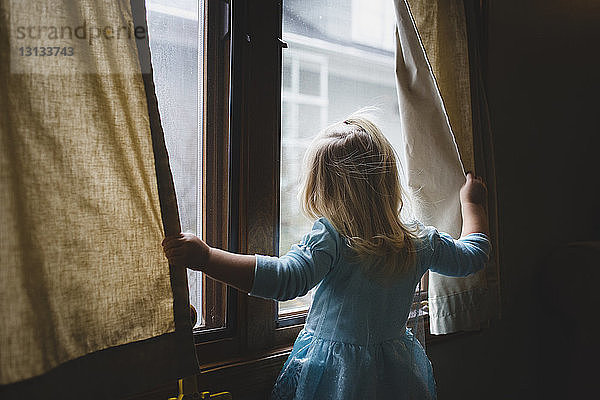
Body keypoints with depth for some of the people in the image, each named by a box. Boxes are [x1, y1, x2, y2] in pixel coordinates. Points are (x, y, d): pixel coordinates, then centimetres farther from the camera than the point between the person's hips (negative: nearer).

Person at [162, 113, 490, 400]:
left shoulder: (330, 239, -25)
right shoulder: (421, 242, -7)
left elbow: (284, 278, -37)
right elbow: (472, 254, 10)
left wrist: (205, 257, -37)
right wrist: (471, 202, 24)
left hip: (337, 373, -5)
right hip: (398, 371, 5)